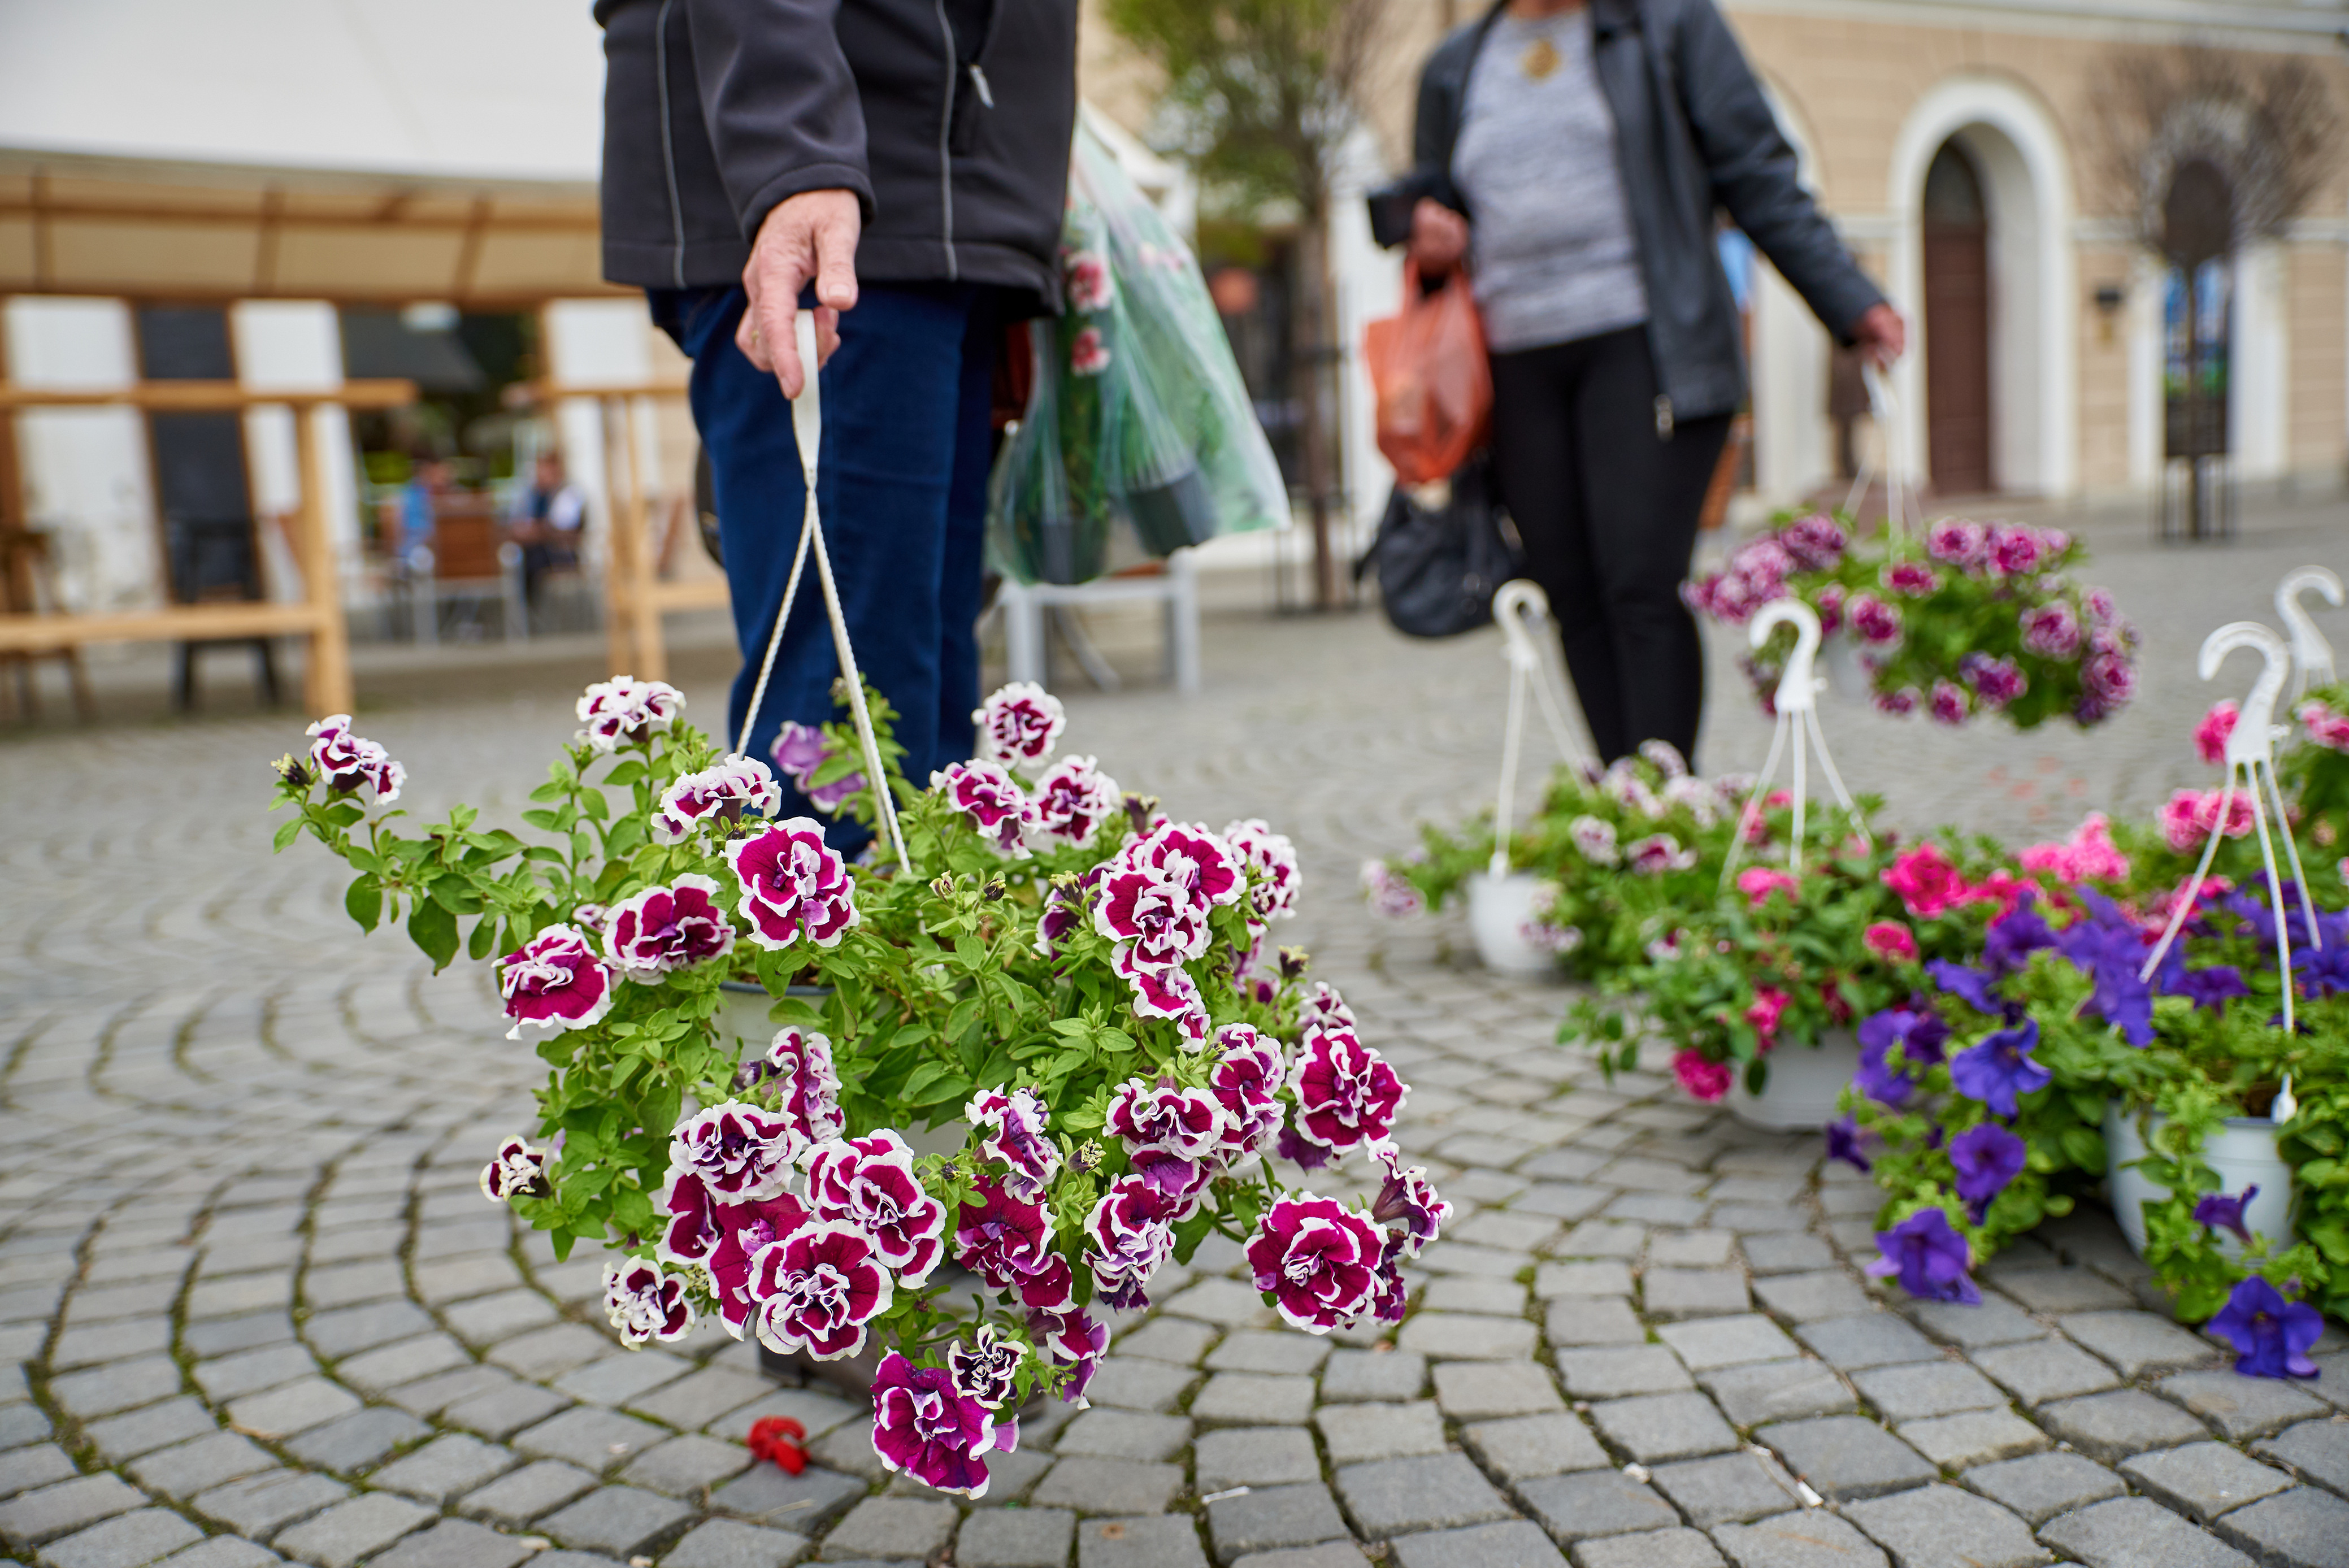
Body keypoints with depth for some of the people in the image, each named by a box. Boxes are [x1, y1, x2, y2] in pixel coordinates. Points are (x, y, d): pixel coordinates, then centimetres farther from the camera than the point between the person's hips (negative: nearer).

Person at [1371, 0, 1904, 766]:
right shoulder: (1453, 67, 18)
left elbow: (1760, 178, 5)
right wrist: (1419, 222, 3)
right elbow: (1424, 188, 29)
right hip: (1518, 367, 4)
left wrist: (1849, 300, -3)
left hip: (1643, 344, -4)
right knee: (1574, 601, 2)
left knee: (1641, 587, -14)